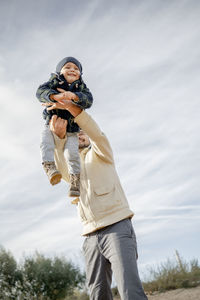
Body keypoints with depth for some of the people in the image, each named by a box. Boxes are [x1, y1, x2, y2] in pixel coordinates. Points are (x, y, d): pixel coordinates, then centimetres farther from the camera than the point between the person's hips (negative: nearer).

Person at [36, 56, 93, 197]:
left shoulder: (81, 87, 9)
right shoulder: (54, 82, 5)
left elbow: (88, 100, -11)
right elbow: (41, 91, -14)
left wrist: (74, 96, -33)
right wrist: (55, 96, -37)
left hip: (71, 128, 0)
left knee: (72, 153, -17)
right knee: (46, 143, -28)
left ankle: (75, 182, -13)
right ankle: (51, 168, -36)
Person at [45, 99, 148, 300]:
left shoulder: (99, 152, 17)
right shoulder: (71, 168, 25)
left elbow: (96, 133, -7)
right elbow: (59, 169, 0)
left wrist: (70, 106, -19)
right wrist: (59, 135, -17)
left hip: (117, 227, -4)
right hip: (91, 236, 4)